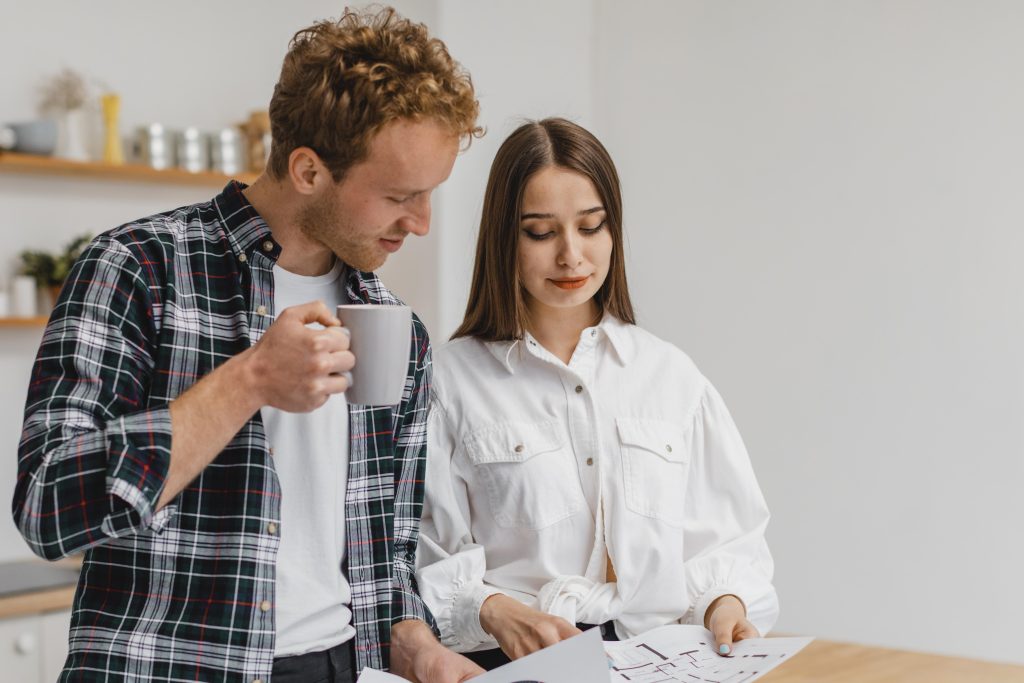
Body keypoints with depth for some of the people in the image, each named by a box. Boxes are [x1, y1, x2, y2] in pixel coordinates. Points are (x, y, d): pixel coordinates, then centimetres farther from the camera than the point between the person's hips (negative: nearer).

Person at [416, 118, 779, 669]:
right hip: (513, 664, -2)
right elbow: (426, 557, 0)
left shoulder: (672, 376, 17)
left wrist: (726, 603, -5)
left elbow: (723, 538, 15)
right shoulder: (450, 380, 5)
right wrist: (494, 610, -18)